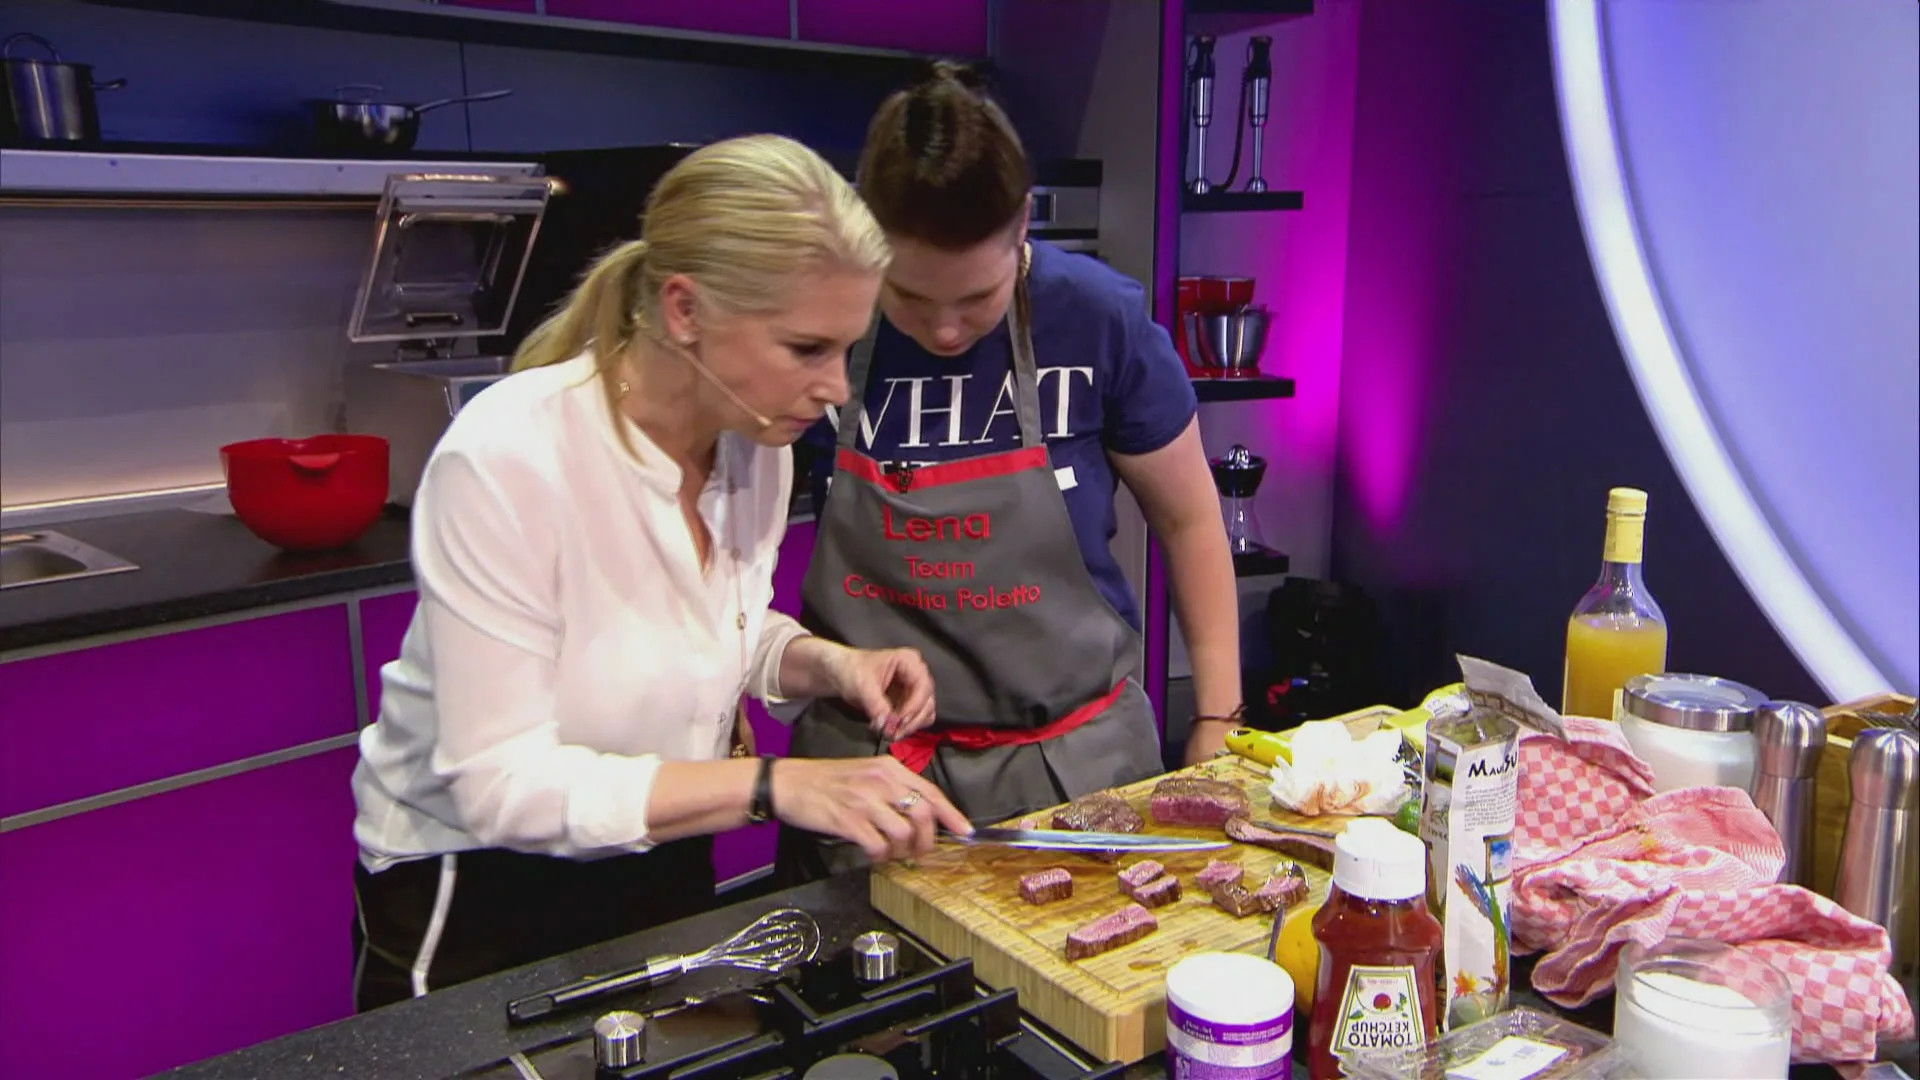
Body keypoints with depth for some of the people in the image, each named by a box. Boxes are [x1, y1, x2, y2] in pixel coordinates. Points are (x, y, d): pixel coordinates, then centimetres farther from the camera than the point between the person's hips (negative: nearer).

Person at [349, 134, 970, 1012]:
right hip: (477, 906, -6)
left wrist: (827, 664, -13)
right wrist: (774, 784, -34)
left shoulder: (756, 441, -9)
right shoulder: (507, 460, -29)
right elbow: (499, 783, -28)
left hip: (665, 871, 6)